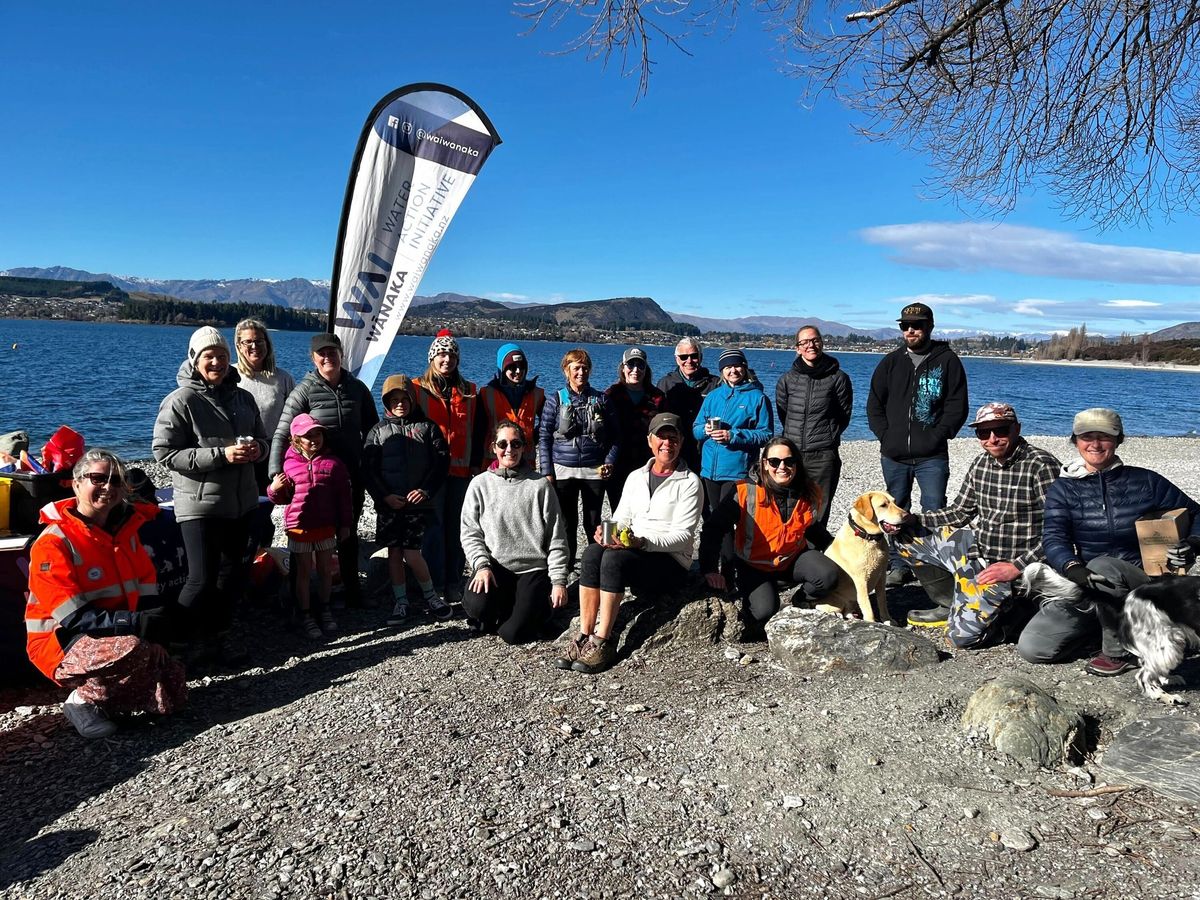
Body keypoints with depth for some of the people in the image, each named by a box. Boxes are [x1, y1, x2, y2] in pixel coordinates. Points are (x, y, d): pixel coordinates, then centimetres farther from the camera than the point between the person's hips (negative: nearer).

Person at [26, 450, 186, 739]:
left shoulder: (125, 527, 5)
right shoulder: (53, 542, -18)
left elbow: (147, 587, 4)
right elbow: (74, 617, -23)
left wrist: (153, 637, -9)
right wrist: (135, 623, -30)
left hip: (119, 637, 6)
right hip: (62, 644, -6)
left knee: (172, 695, -6)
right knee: (132, 651, -37)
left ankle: (105, 691, 13)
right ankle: (83, 700, -11)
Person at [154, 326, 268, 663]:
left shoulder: (243, 397, 9)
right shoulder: (181, 400, -9)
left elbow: (262, 438, 20)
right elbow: (164, 452, -13)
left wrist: (257, 449, -6)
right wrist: (221, 455, -21)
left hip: (243, 503, 6)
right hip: (200, 505, -6)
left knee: (235, 572, 14)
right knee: (203, 579, -6)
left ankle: (217, 633, 31)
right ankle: (179, 641, 17)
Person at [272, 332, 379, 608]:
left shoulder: (357, 388, 3)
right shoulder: (305, 390, -8)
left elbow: (371, 430, 11)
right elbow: (282, 433, -13)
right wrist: (276, 473, -23)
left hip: (352, 473, 4)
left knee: (349, 533, 14)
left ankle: (353, 591, 27)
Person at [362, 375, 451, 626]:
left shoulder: (427, 427, 5)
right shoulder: (378, 431, 8)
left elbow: (441, 461, 1)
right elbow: (368, 469, 3)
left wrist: (427, 490, -10)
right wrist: (384, 495, -9)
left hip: (418, 503, -2)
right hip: (388, 503, 2)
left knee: (411, 553, -7)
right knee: (394, 552, 6)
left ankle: (430, 596, 15)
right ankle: (400, 602, 18)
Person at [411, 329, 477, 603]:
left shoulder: (468, 390, 12)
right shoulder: (418, 388, 3)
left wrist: (475, 463, 10)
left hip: (461, 468, 3)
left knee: (457, 526, 7)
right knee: (434, 525, -2)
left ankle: (454, 583, 16)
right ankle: (436, 584, 6)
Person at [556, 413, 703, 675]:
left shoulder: (690, 482, -2)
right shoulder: (636, 477, 16)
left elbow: (683, 535, -10)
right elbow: (621, 518, 14)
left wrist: (641, 542, -24)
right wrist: (607, 531, -10)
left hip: (671, 559, -5)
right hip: (631, 551, 5)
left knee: (614, 558, -33)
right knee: (592, 552, -27)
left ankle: (603, 642, -28)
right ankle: (584, 636, -27)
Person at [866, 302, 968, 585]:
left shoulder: (947, 360, 2)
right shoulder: (891, 362, 11)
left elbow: (958, 406, -1)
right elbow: (874, 404, 12)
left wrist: (938, 436, -10)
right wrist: (885, 435, 0)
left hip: (932, 456, -3)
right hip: (894, 455, 4)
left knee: (934, 513, -3)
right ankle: (899, 566, 19)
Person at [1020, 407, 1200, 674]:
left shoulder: (1145, 481, 3)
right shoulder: (1062, 489, 3)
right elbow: (1053, 537, -11)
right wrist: (1073, 568, -33)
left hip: (1141, 579, -2)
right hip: (1086, 586, 2)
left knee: (1102, 567, -38)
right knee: (1031, 647, -13)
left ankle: (1119, 650, -14)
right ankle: (1112, 626, 13)